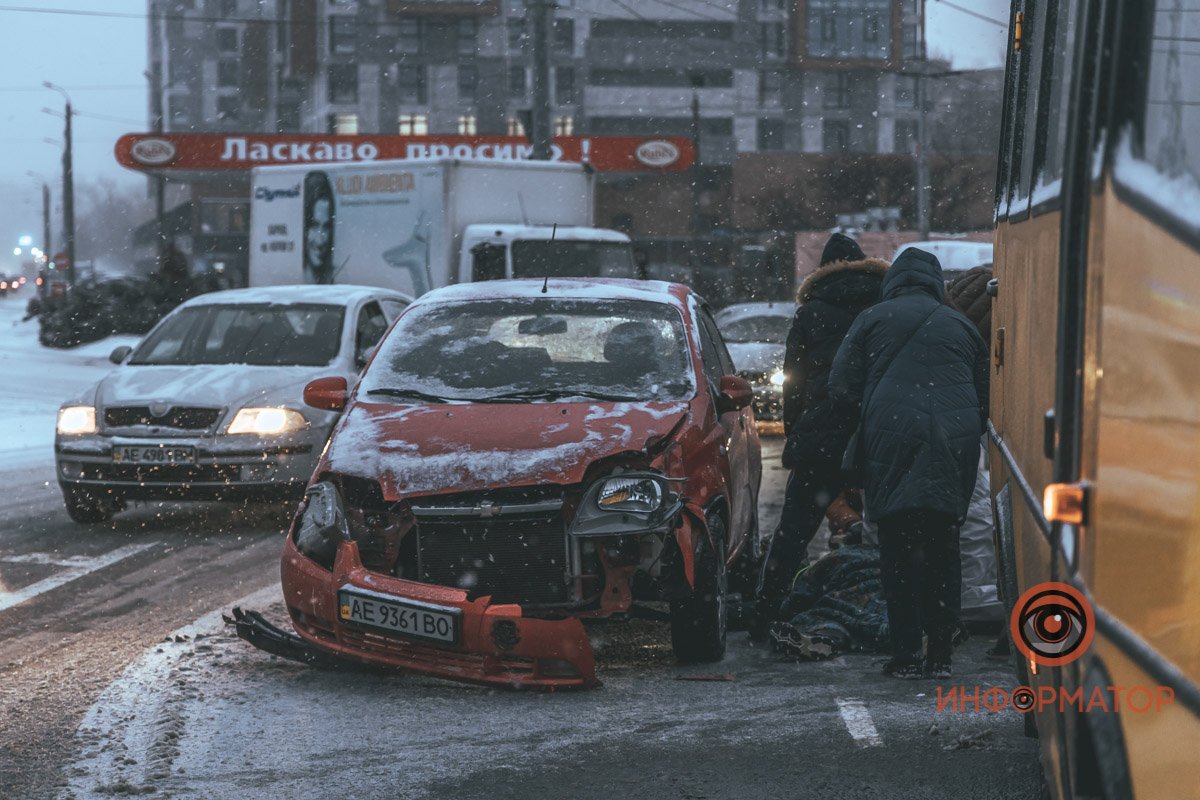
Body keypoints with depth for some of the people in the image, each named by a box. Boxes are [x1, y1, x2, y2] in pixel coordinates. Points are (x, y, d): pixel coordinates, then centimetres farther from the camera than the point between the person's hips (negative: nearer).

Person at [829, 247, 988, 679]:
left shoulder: (874, 319, 8)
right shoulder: (960, 325, 17)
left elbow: (841, 387, 5)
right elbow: (985, 396, 18)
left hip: (893, 440, -3)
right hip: (954, 445, 3)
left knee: (899, 550, 1)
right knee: (943, 548, 9)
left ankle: (906, 655, -2)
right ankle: (940, 654, 8)